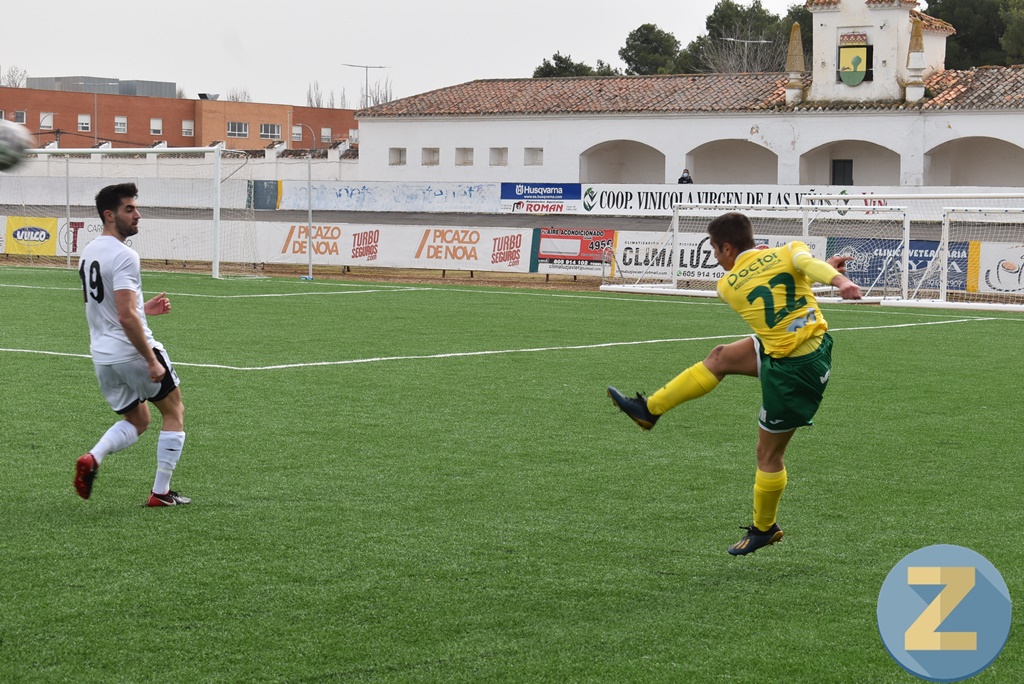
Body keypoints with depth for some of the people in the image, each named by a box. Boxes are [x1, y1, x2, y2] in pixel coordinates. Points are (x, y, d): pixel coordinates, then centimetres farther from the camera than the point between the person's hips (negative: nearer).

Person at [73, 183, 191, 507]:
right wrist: (152, 361, -21)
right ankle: (161, 492, 12)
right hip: (133, 351, -8)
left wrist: (144, 309, 20)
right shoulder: (123, 256, -18)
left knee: (136, 421, 22)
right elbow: (126, 317, -25)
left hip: (102, 356, 8)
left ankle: (92, 458, -6)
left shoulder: (88, 253, 11)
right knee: (174, 412, 12)